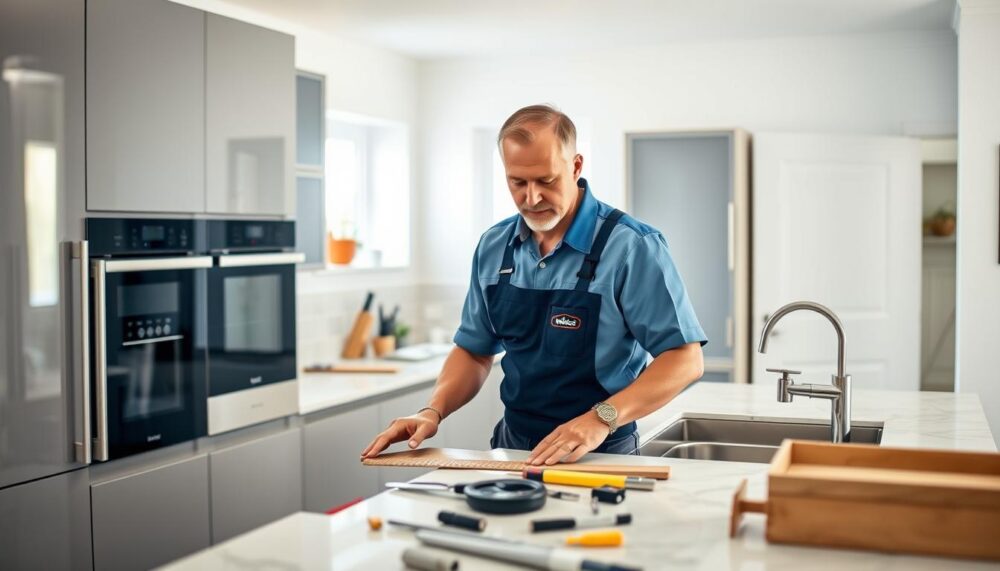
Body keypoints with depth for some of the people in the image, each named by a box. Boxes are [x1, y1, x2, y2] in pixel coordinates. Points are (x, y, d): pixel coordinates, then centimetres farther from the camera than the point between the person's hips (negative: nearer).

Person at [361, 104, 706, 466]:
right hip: (511, 446, 4)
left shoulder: (632, 246, -11)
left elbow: (685, 359, -12)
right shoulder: (493, 248, 6)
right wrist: (433, 411, -2)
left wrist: (603, 418, -24)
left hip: (599, 455, -4)